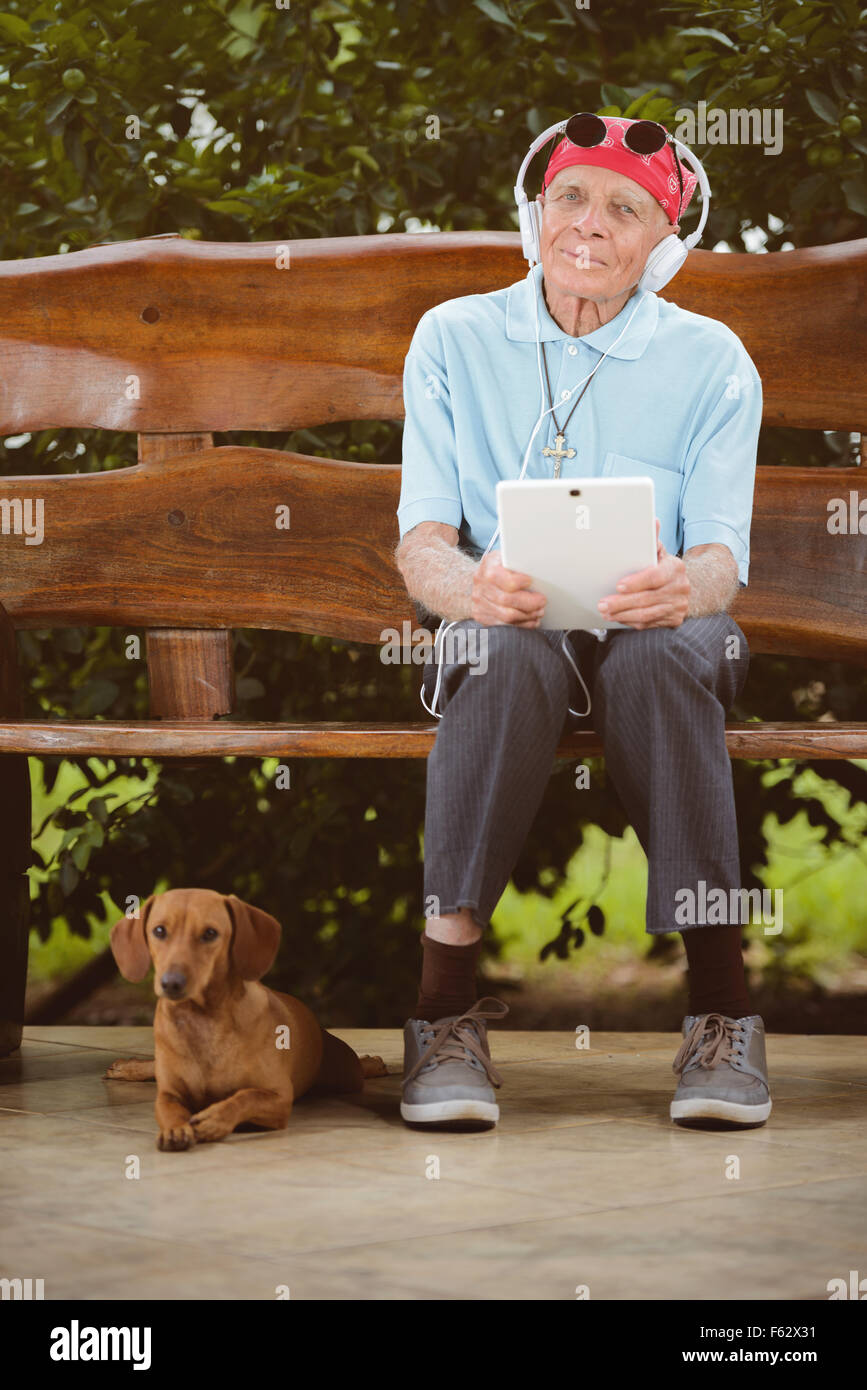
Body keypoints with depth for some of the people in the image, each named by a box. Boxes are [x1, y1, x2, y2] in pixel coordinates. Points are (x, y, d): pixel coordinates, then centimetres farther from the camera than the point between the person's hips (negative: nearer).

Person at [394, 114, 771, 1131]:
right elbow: (420, 542, -1)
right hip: (503, 626, 0)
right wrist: (470, 585, -27)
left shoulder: (710, 360, 6)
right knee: (510, 652, -37)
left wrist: (685, 587, -30)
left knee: (664, 650, -36)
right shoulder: (454, 338, 7)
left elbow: (721, 558, -3)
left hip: (654, 633, 0)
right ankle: (446, 1004, -37)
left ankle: (721, 1008, -35)